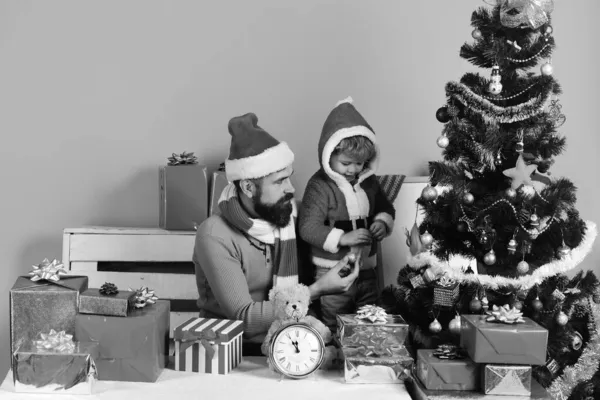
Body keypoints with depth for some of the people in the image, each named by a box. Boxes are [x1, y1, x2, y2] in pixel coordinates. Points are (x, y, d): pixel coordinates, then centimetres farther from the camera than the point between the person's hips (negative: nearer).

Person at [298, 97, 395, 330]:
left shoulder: (369, 182, 6)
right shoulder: (319, 186, -13)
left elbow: (386, 208, 20)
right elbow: (308, 228, -18)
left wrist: (383, 223, -3)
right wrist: (343, 238, -25)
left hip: (366, 270, 6)